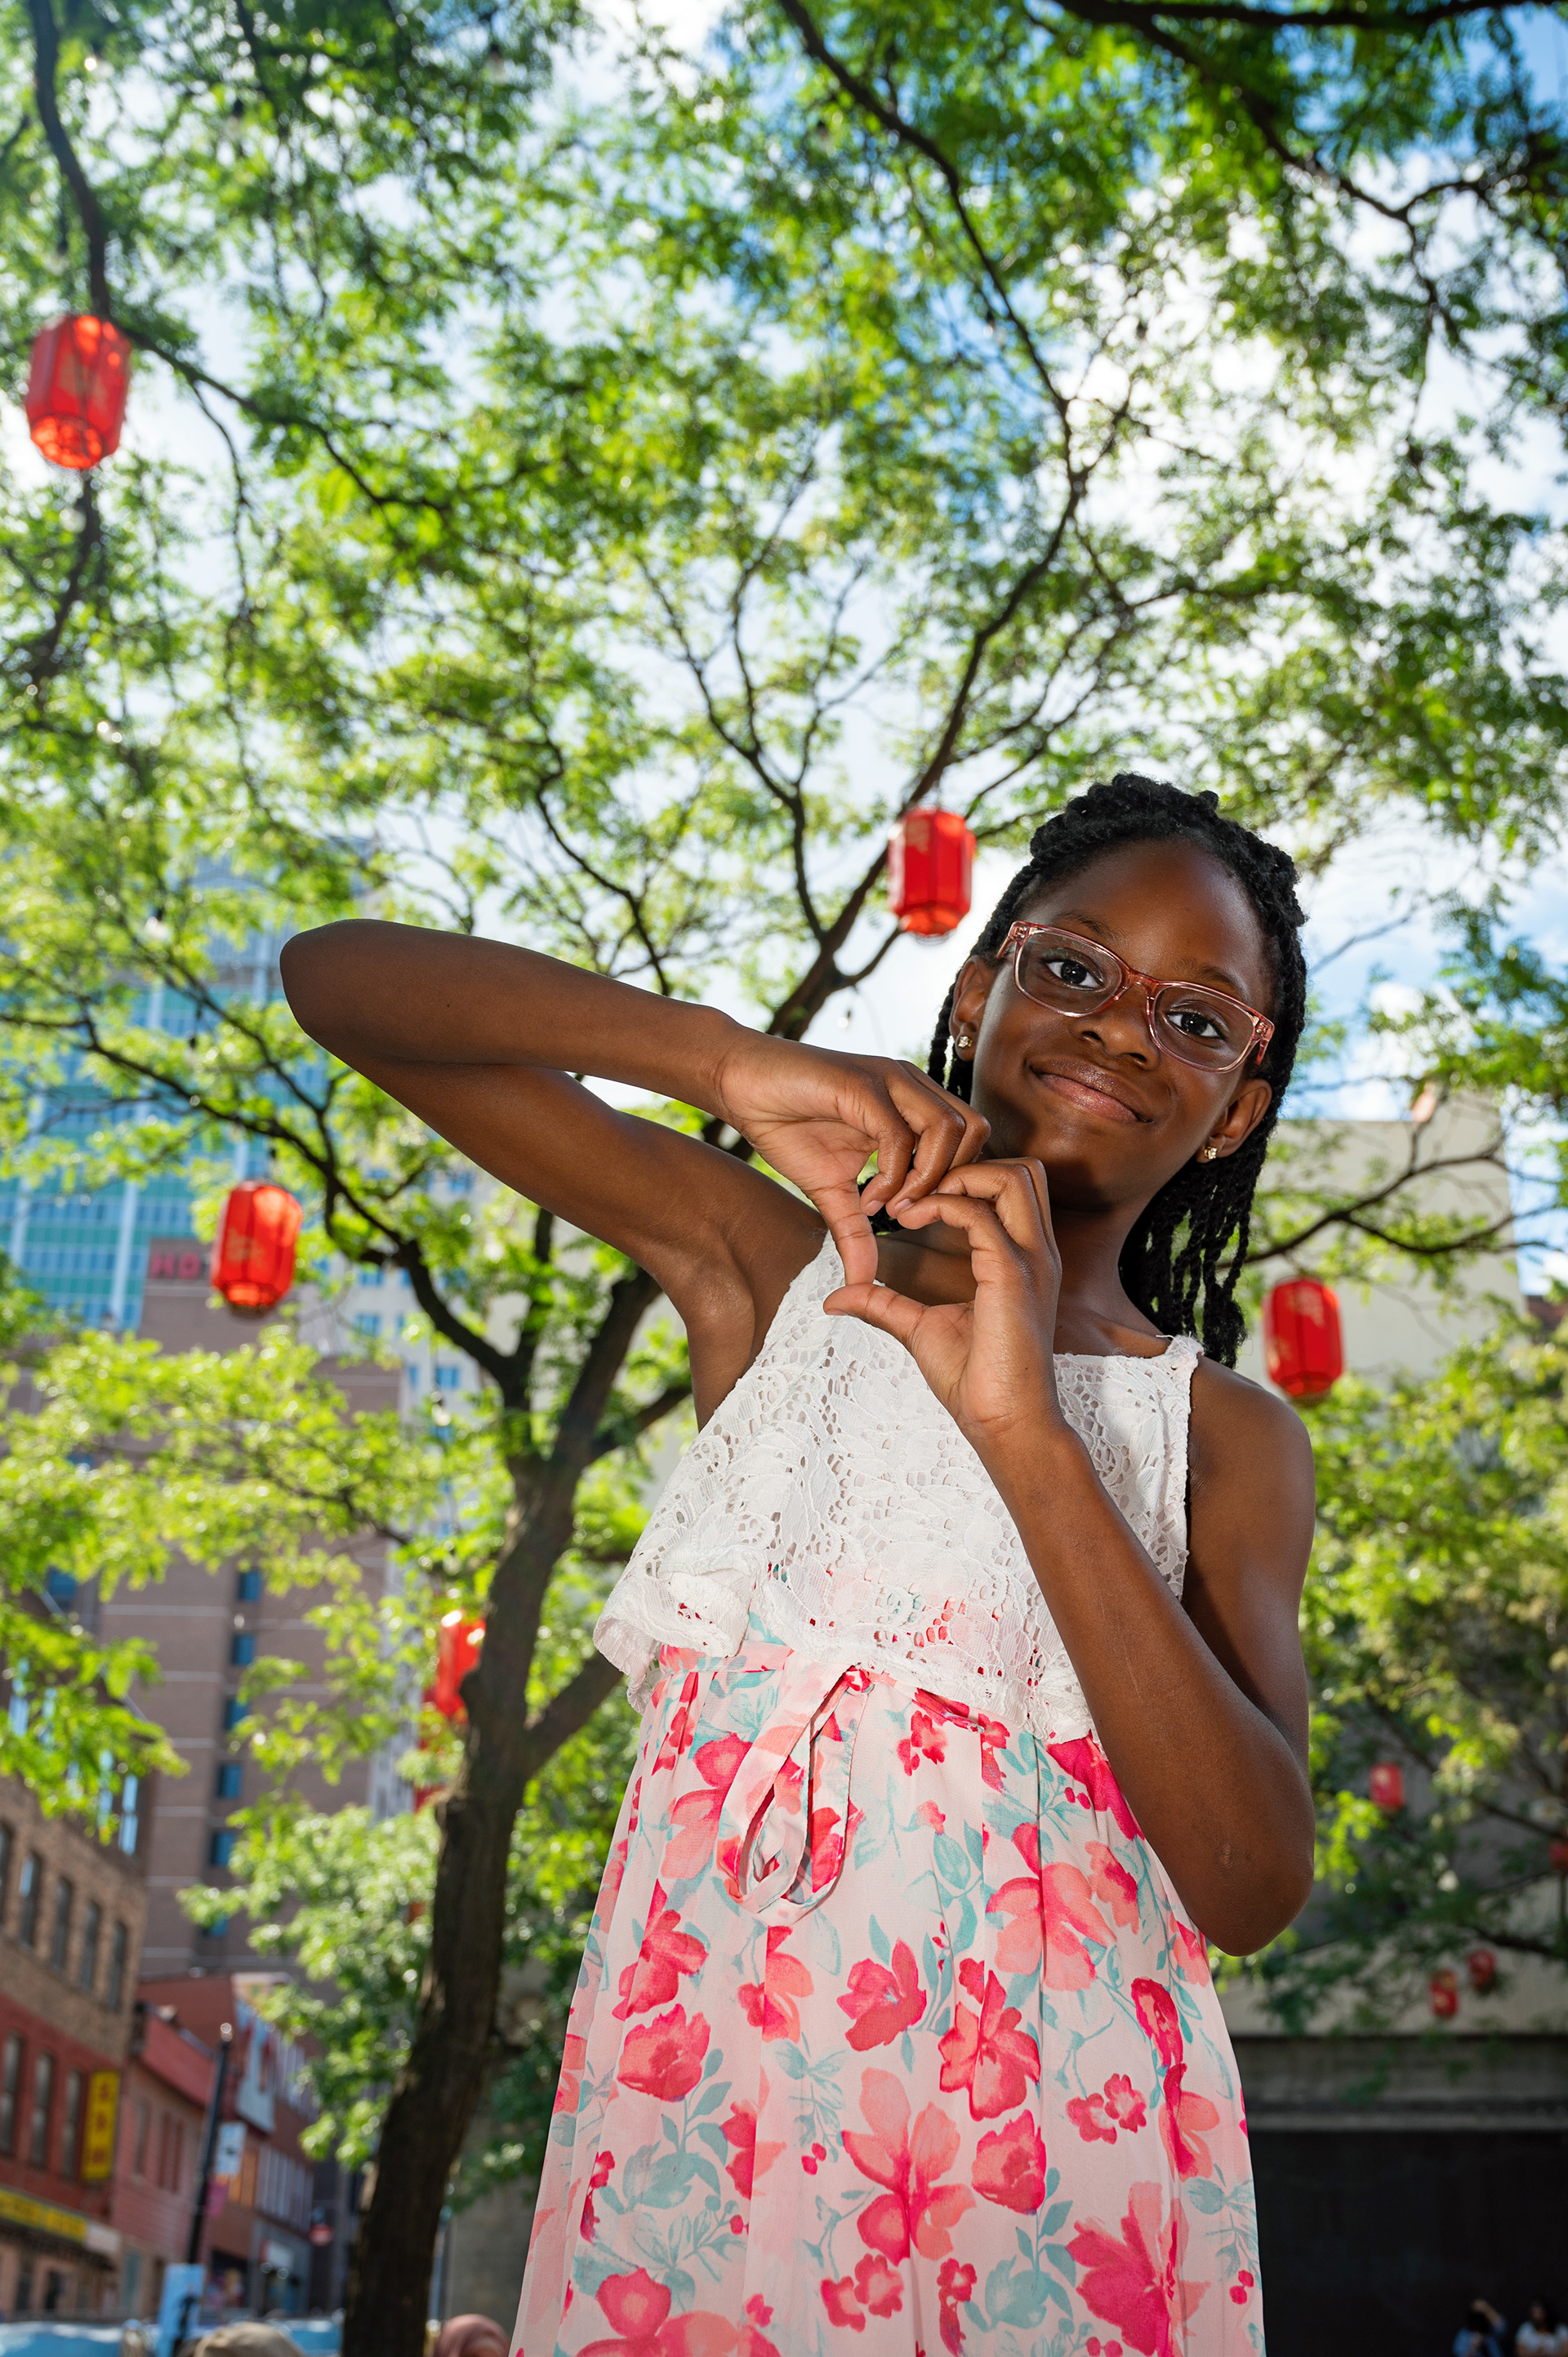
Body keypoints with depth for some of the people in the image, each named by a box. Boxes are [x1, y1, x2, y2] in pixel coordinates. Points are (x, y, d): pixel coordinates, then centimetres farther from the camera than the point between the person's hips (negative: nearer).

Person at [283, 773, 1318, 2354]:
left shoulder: (1227, 1436, 6)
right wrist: (732, 1062, -14)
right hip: (699, 2088, 0)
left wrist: (1026, 1431, -18)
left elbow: (1255, 1885, -10)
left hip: (1052, 2121, 1)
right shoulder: (772, 1263, 7)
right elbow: (337, 976, 3)